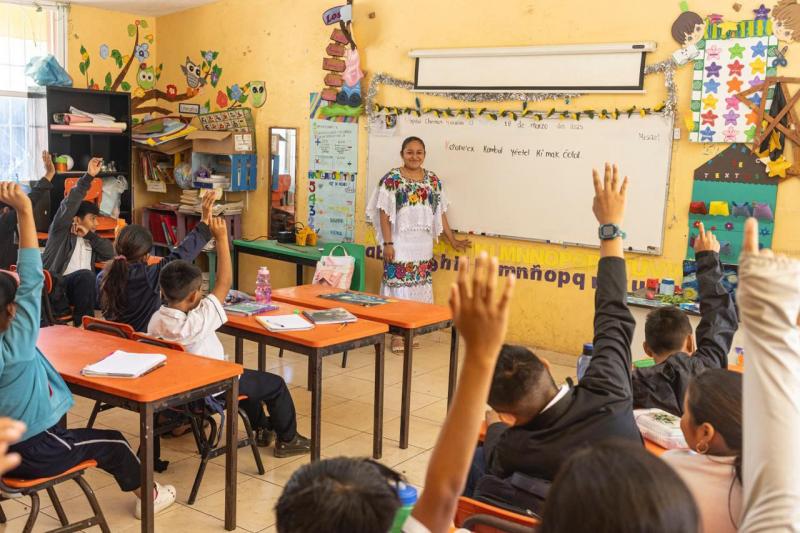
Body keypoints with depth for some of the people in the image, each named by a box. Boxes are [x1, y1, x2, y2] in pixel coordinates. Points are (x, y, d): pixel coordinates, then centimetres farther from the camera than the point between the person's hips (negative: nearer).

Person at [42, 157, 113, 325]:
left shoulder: (91, 239, 24)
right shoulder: (61, 231, 7)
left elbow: (110, 253, 9)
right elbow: (69, 205, -8)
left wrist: (89, 235, 1)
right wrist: (88, 177, -14)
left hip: (83, 286, 5)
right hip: (56, 286, -5)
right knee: (85, 275, -32)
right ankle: (82, 323, -23)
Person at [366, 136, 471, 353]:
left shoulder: (433, 180, 8)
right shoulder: (392, 179, -5)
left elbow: (440, 212, 13)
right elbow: (384, 212, -7)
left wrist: (452, 240, 14)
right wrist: (387, 243, -13)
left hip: (423, 245, 5)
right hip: (400, 243, -4)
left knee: (419, 287, 8)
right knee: (398, 285, -2)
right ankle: (396, 334, 6)